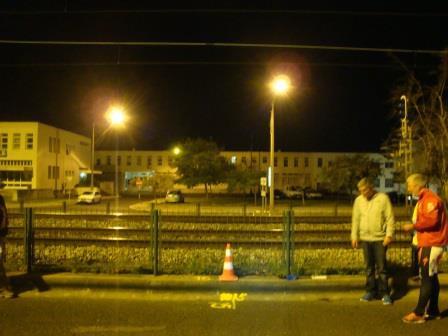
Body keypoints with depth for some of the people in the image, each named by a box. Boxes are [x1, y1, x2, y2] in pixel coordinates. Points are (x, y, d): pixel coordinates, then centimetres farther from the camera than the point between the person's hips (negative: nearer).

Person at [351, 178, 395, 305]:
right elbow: (355, 219, 8)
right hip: (365, 239, 4)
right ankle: (371, 291, 21)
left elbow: (390, 218, -8)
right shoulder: (358, 200, 4)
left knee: (381, 267, -1)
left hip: (380, 238, -4)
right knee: (369, 267, 11)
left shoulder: (383, 198, -7)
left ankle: (384, 293, 8)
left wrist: (389, 234, -14)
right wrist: (354, 236, 5)